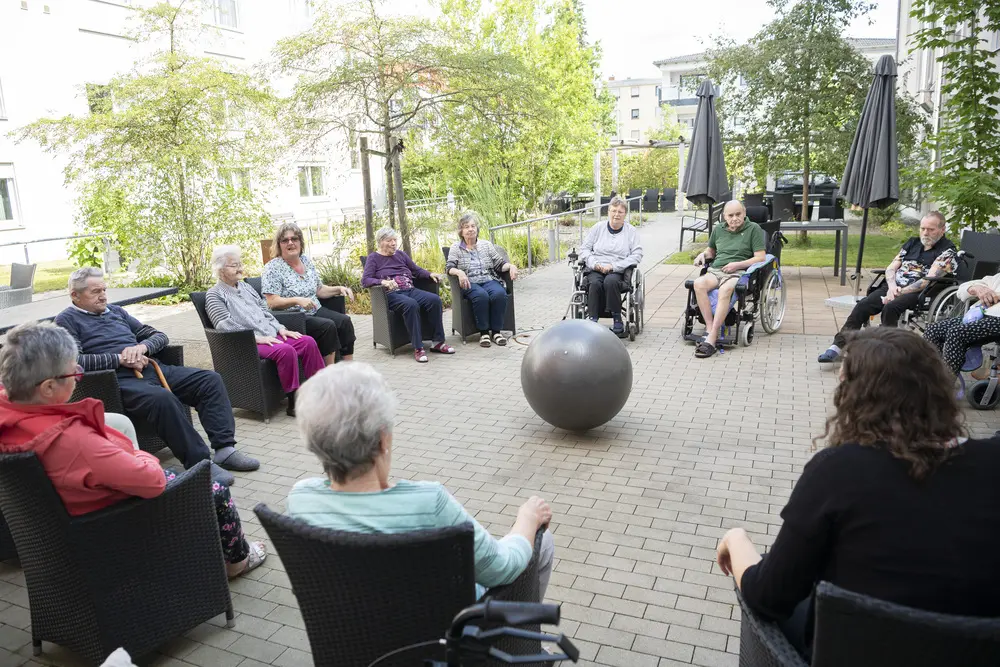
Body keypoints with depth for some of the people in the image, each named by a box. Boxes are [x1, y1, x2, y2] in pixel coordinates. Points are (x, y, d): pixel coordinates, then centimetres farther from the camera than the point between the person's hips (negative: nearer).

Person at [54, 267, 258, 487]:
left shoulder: (116, 311, 25)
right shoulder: (67, 320, 7)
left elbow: (160, 336, 23)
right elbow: (74, 360, -12)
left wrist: (142, 347, 0)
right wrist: (120, 359, -12)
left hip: (149, 368, 7)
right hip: (119, 380, -7)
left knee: (210, 380, -9)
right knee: (162, 398, -37)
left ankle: (225, 448, -15)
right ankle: (199, 464, -32)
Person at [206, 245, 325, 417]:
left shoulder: (245, 287, 21)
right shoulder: (214, 295, -1)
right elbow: (225, 325, -14)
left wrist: (280, 328, 5)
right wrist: (258, 338, -20)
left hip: (271, 336, 7)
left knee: (308, 341, -13)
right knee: (286, 350, -32)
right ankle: (293, 402, -26)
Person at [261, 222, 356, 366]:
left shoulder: (307, 261, 13)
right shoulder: (273, 268, -7)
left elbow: (319, 290, 20)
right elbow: (272, 302, -15)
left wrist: (339, 289, 3)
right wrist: (297, 300, -29)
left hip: (316, 311, 7)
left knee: (345, 321, -19)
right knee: (328, 326, -29)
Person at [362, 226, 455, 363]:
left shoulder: (400, 254, 22)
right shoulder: (374, 258, 8)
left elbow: (416, 270, 26)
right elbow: (365, 280, -4)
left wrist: (430, 274, 5)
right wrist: (383, 282, -23)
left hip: (410, 290, 5)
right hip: (391, 294, -5)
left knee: (435, 299, -23)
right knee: (411, 304, -38)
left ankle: (437, 342, -18)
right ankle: (418, 348, -35)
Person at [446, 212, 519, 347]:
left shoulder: (487, 245, 18)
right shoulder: (455, 249, 12)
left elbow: (500, 264, 13)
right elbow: (449, 267, -1)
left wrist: (511, 265, -9)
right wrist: (459, 272, -23)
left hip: (489, 281, 2)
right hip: (469, 284, -2)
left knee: (500, 294, -32)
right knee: (481, 295, -36)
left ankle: (496, 331, -21)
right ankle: (484, 332, -24)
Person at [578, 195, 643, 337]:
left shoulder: (631, 231, 12)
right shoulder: (598, 228, 17)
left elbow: (637, 255, 0)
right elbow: (584, 248, 12)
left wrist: (614, 266, -12)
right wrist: (594, 263, -8)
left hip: (619, 272, -1)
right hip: (596, 270, 2)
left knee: (610, 281, -36)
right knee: (595, 283, -33)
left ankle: (617, 319, -26)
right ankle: (593, 320, -33)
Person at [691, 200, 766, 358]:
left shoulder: (753, 228, 6)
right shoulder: (718, 229, 20)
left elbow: (760, 257, 0)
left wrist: (737, 264, -11)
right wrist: (702, 254, 12)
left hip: (738, 273, -4)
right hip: (715, 270, 4)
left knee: (725, 289, -39)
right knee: (699, 283, -32)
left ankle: (712, 338, -43)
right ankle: (710, 327, -33)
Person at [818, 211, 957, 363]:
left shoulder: (947, 251, 1)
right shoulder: (912, 243, 22)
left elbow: (929, 280, -10)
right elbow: (891, 268, 16)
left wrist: (899, 292, -14)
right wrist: (892, 286, -5)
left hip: (918, 293, -5)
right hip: (894, 287, 5)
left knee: (890, 308, -36)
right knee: (862, 305, -20)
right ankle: (838, 346, -25)